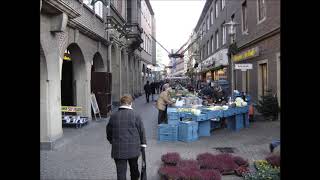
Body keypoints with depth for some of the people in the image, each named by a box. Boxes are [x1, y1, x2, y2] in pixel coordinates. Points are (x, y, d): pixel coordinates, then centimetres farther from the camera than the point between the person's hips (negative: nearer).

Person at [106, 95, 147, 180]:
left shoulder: (113, 116, -2)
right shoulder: (135, 115, -8)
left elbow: (109, 132, 8)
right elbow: (141, 131, -3)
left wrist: (112, 141, 24)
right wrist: (143, 143, 10)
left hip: (118, 149, 0)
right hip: (133, 148, 0)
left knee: (121, 171, 6)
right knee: (134, 168, 22)